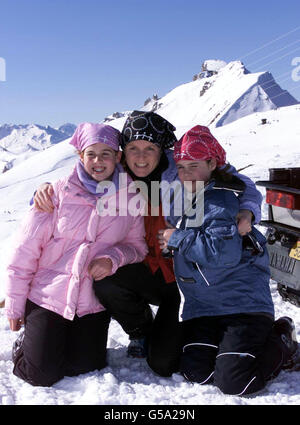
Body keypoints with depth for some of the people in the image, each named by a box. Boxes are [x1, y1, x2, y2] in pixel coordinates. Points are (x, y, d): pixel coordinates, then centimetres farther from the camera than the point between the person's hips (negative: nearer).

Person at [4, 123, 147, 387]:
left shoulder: (131, 197, -2)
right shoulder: (59, 192, -8)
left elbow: (137, 245, 5)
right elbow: (26, 249, -5)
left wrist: (114, 258, -18)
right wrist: (14, 303, -3)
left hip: (93, 303, 2)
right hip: (46, 296, -1)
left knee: (85, 369, 5)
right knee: (42, 375, -2)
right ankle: (26, 341, 29)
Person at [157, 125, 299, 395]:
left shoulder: (220, 201, -13)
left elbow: (224, 252, -26)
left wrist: (176, 239, -16)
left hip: (242, 300, -7)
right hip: (201, 306, 8)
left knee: (234, 383, -14)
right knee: (196, 373, -8)